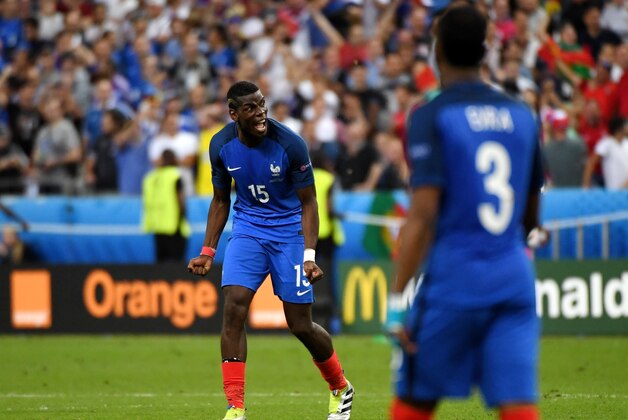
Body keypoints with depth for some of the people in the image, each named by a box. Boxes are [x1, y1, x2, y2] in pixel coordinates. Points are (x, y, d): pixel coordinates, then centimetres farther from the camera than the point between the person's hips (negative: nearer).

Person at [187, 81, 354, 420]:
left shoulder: (289, 144, -19)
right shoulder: (221, 146, -8)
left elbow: (308, 202, -11)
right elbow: (221, 201, 8)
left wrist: (309, 256, -21)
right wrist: (208, 252, 2)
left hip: (289, 230, -3)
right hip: (247, 229, 3)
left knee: (300, 325, 0)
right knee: (233, 306, -19)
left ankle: (341, 389, 28)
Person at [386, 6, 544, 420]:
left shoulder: (431, 118, -6)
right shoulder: (522, 117, 11)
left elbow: (423, 215, -14)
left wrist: (397, 299, -13)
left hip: (453, 278, -4)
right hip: (516, 279, 4)